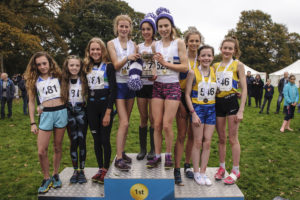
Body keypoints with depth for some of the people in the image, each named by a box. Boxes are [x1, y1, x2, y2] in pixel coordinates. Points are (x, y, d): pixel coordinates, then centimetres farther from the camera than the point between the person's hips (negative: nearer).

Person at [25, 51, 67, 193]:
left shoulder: (57, 76, 7)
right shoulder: (34, 80, 8)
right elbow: (31, 102, 8)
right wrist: (32, 123, 4)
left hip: (61, 112, 0)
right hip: (45, 115, 0)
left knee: (58, 147, 9)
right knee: (41, 151, -4)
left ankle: (55, 175, 27)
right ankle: (47, 179, 16)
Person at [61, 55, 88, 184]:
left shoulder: (84, 80, -3)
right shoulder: (64, 81, 3)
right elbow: (61, 98, 9)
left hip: (81, 112, -1)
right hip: (69, 113, 2)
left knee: (82, 141, 0)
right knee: (73, 142, 5)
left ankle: (82, 171, 11)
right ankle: (75, 170, 16)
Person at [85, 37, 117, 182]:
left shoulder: (108, 66, -3)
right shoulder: (87, 67, 11)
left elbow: (113, 90, -9)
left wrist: (108, 112, -14)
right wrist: (86, 107, 4)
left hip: (105, 105, -4)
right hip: (91, 106, 4)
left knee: (105, 139, 0)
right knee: (96, 140, 10)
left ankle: (106, 170, 15)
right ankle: (100, 169, 23)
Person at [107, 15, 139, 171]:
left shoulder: (133, 44, 10)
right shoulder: (112, 43, -1)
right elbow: (116, 65, -11)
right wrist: (127, 58, -28)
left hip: (131, 84, 5)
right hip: (118, 84, -4)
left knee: (125, 122, 10)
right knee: (124, 122, -11)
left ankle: (122, 152, 23)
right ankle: (118, 158, -3)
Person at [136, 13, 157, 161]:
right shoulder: (138, 47, 13)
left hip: (153, 84, -3)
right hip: (141, 84, 4)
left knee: (152, 118, 0)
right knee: (143, 118, 8)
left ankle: (153, 150, 13)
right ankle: (142, 149, 18)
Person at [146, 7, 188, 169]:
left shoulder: (179, 43, -1)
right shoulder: (155, 45, 10)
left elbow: (185, 67, -7)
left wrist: (165, 63, -12)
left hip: (173, 87, -3)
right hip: (157, 86, 4)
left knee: (167, 125, -5)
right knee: (157, 124, 2)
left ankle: (168, 155, 16)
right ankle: (157, 156, 16)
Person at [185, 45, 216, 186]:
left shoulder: (214, 72, 5)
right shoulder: (193, 72, -7)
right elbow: (187, 94, -8)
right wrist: (193, 113, -13)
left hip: (211, 109, 4)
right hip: (197, 108, -4)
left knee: (207, 142, 6)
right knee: (198, 142, 2)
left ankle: (203, 172, 18)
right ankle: (196, 173, 15)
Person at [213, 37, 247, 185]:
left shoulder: (238, 65, -1)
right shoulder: (215, 66, 10)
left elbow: (244, 89, -4)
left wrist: (241, 110, -11)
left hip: (232, 102, -4)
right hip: (218, 103, 4)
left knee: (233, 138, 2)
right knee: (221, 138, 11)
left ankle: (236, 171, 14)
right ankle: (222, 168, 24)